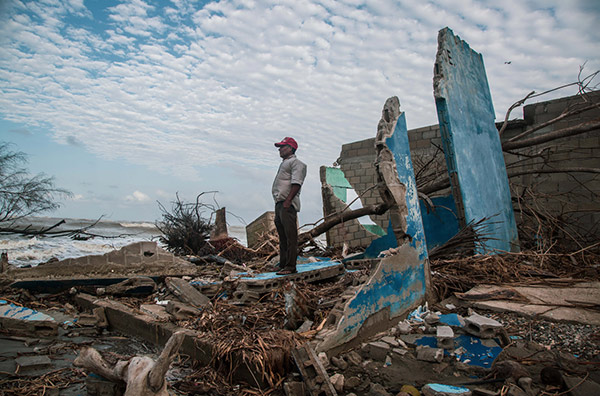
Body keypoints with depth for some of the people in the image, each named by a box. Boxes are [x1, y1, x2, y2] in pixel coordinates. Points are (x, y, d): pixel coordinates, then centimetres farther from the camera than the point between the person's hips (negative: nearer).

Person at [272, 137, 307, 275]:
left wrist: (287, 201, -24)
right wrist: (278, 204, 20)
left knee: (290, 236, -10)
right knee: (282, 237, 13)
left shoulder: (295, 163, -2)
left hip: (288, 204, -10)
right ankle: (283, 265, 20)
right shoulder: (283, 164, 27)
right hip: (279, 204, 10)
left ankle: (290, 266, -8)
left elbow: (296, 184, -15)